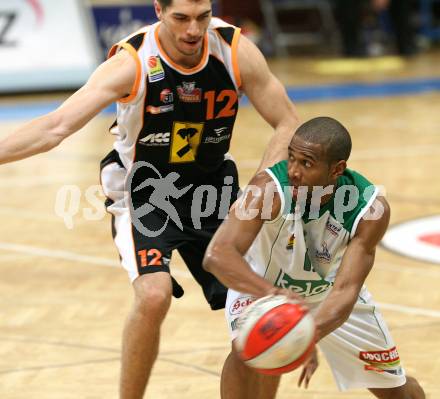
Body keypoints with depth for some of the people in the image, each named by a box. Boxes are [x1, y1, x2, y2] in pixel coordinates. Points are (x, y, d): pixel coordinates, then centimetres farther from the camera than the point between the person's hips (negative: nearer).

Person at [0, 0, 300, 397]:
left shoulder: (236, 51, -17)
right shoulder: (132, 62, -26)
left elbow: (289, 125, -8)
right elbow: (55, 127, -33)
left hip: (211, 187, 4)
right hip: (144, 193, -4)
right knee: (154, 295, -26)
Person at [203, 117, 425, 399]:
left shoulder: (372, 209, -32)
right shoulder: (269, 188, -37)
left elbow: (345, 291, -37)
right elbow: (217, 254, -47)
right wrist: (271, 292, -65)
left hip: (328, 293, 3)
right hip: (262, 286, -2)